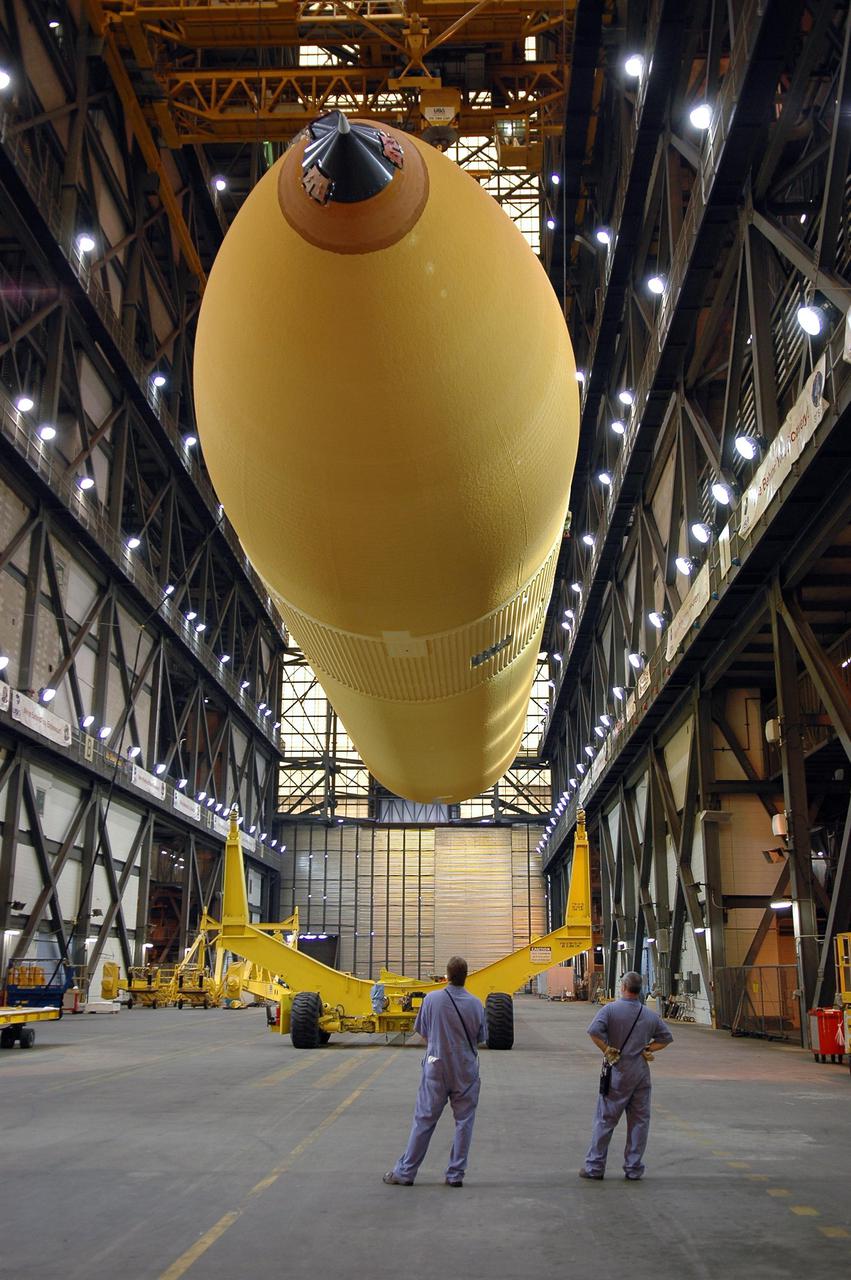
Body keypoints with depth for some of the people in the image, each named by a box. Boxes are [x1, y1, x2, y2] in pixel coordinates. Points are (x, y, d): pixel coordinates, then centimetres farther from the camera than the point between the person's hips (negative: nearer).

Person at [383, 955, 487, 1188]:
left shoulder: (432, 999, -9)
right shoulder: (476, 1004, -7)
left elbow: (423, 1033, 1)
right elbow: (481, 1038, 4)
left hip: (436, 1067, 0)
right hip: (466, 1070, 0)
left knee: (424, 1120, 6)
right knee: (463, 1121, 10)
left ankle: (405, 1172, 13)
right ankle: (455, 1174, 13)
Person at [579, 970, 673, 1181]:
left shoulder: (611, 1009, -9)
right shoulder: (650, 1015, 5)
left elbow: (594, 1031, -21)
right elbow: (666, 1038, 13)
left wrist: (607, 1051, -10)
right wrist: (647, 1049, 7)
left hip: (618, 1071, -3)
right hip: (641, 1071, 3)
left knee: (605, 1119, 4)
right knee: (639, 1120, 11)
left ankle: (595, 1167, 9)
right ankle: (634, 1169, 15)